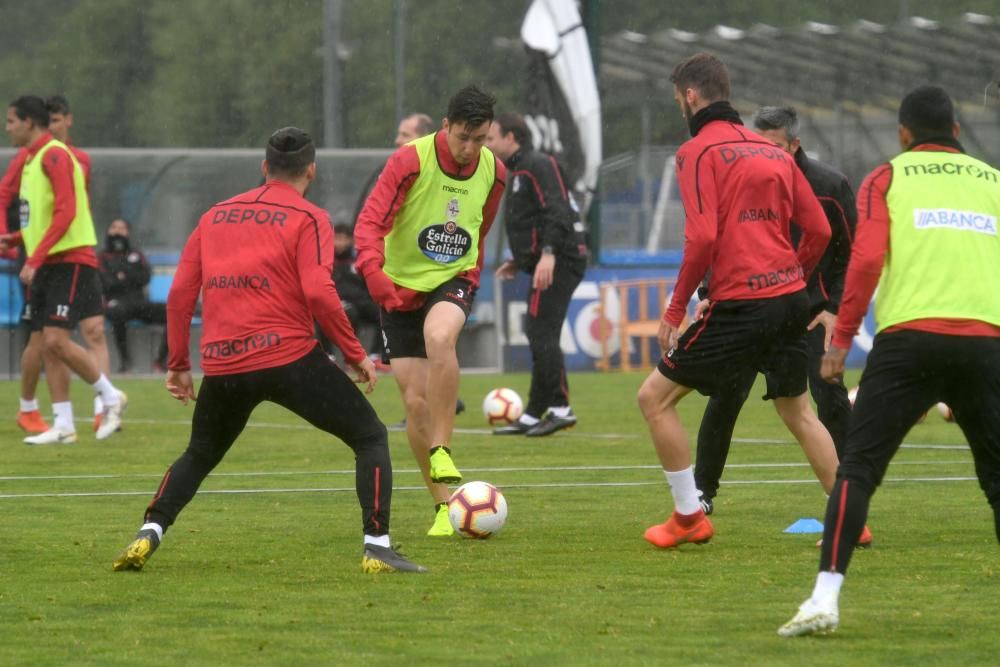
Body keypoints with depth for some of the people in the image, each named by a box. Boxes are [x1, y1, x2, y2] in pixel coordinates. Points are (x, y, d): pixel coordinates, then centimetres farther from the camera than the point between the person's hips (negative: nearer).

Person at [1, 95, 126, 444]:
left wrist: (35, 259, -24)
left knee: (56, 340, -15)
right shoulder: (31, 160, 17)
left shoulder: (55, 156, -13)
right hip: (46, 266, 9)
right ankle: (63, 425, 5)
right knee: (43, 343, 4)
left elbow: (65, 213, -21)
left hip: (69, 261, -9)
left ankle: (111, 396, 1)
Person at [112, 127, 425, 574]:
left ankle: (148, 536, 9)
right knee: (371, 438, 7)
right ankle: (376, 547, -7)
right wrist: (356, 354, -4)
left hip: (223, 368, 5)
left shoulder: (215, 216, 16)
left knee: (199, 455, 28)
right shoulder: (308, 218, 0)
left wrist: (178, 364, 21)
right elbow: (319, 294, -13)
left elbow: (180, 294, 13)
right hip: (290, 357, -5)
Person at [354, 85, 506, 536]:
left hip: (452, 280, 1)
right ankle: (443, 506, 7)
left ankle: (441, 450, -23)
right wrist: (375, 274, -38)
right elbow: (370, 222, -23)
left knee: (439, 338, -35)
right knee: (416, 402, -4)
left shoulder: (493, 172, -3)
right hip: (401, 288, -1)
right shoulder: (411, 161, -17)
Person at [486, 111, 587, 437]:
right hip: (545, 263, 11)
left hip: (558, 262, -11)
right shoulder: (518, 171, 22)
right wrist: (518, 260, 26)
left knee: (541, 334, -13)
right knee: (539, 336, 10)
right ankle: (532, 416, 11)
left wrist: (548, 252, -30)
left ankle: (560, 408, -12)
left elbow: (556, 212, -21)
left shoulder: (538, 166, -10)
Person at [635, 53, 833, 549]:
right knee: (797, 411, 22)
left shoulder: (699, 151, -6)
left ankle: (689, 517, 6)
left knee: (655, 397, 5)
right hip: (790, 298, 7)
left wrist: (676, 308, -9)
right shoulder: (770, 150, 14)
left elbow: (702, 238, -17)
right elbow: (818, 229, 12)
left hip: (739, 304, -7)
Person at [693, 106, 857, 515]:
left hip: (812, 308, -2)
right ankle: (702, 491, 11)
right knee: (726, 394, -3)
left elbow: (853, 251, -2)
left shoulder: (830, 186, -10)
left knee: (830, 397, -12)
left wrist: (835, 308, -10)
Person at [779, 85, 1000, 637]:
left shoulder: (887, 178, 10)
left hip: (908, 337, -2)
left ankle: (826, 597, -14)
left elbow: (866, 259, -2)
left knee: (857, 468, -1)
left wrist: (841, 339, 2)